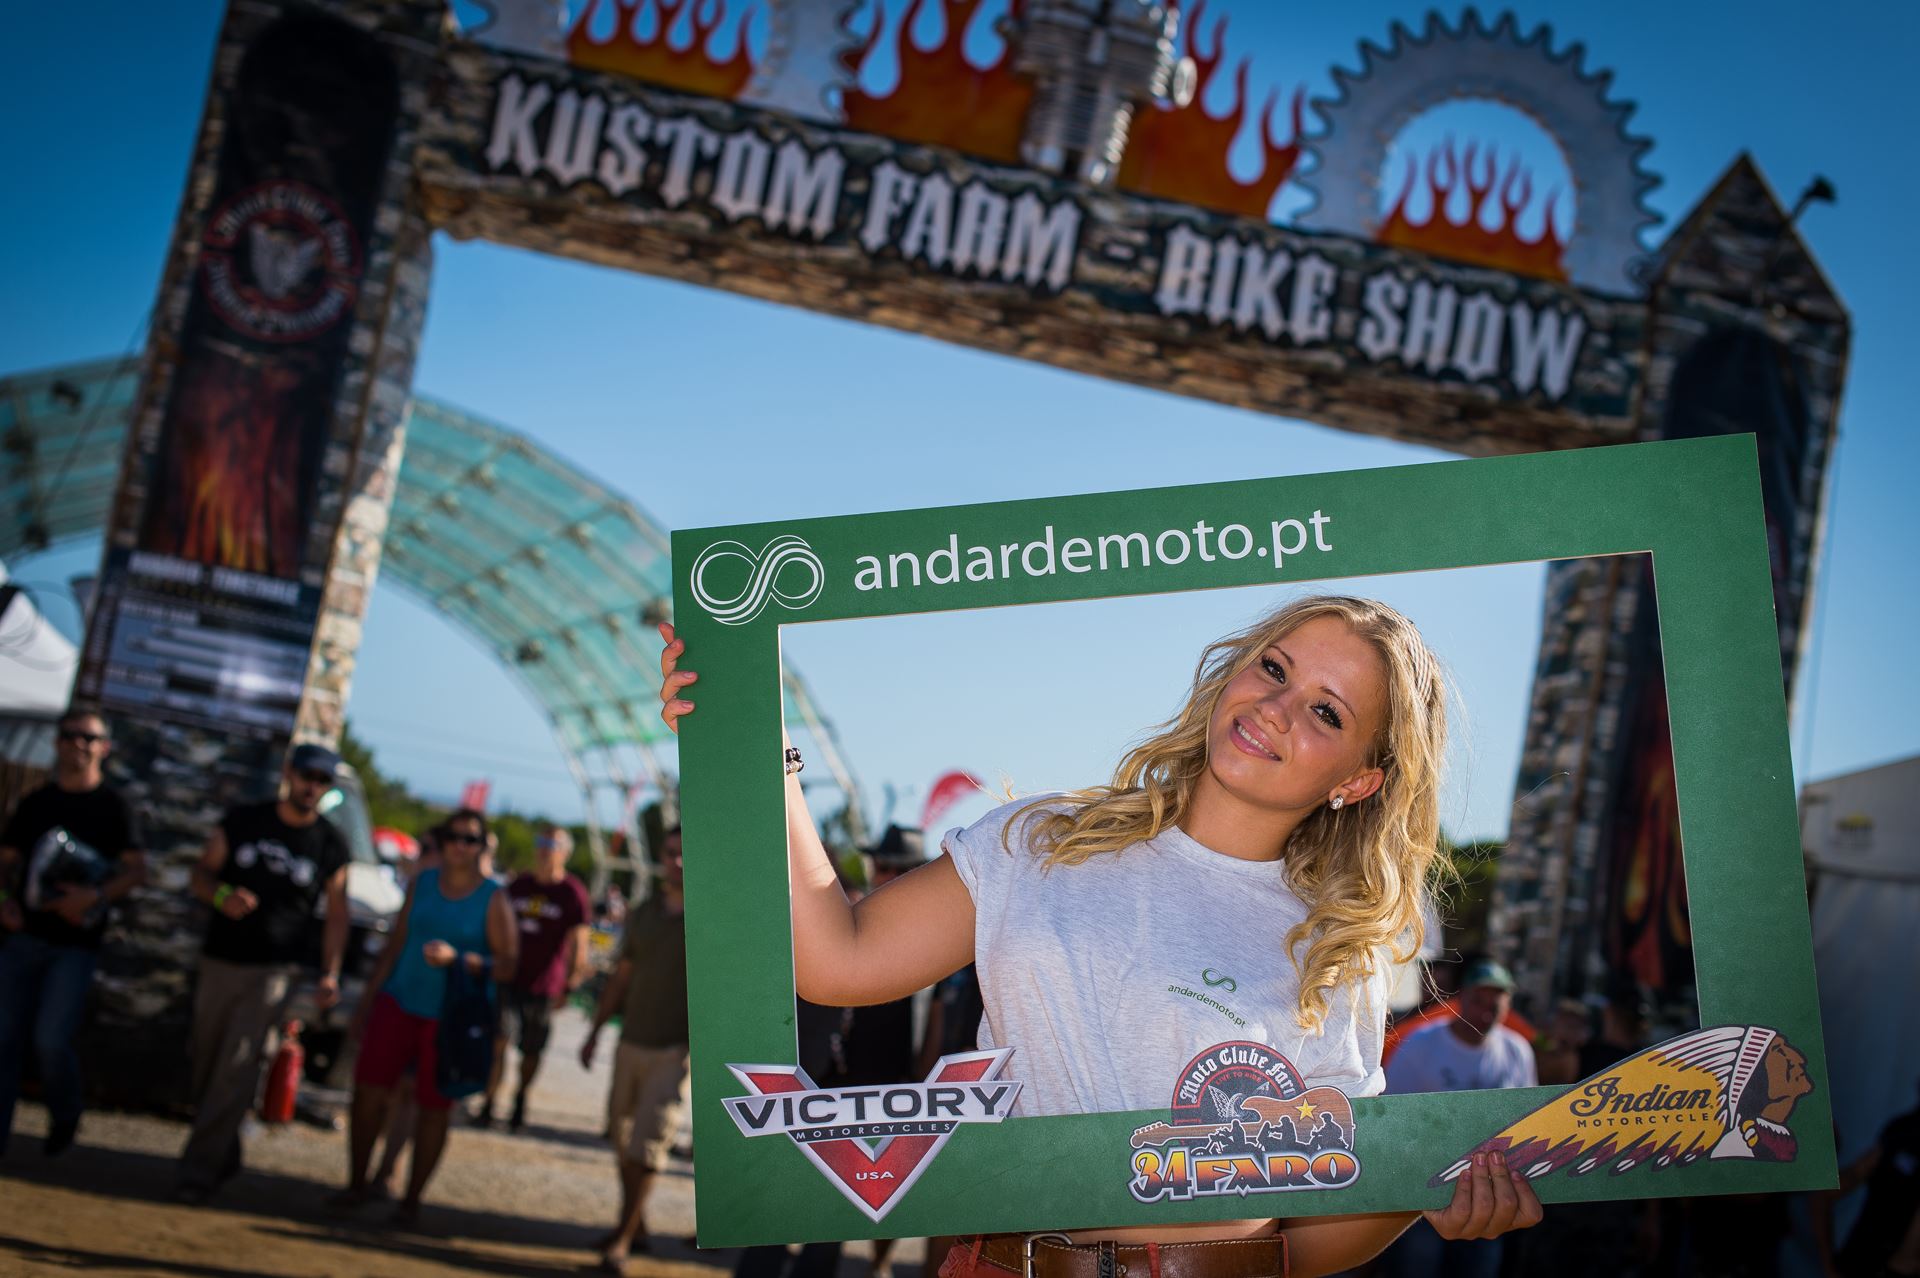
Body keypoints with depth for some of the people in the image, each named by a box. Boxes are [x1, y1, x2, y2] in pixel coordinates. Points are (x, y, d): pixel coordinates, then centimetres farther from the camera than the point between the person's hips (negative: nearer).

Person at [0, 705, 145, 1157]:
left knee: (51, 1040, -11)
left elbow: (137, 871, -4)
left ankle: (65, 1119, 16)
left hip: (75, 944, -4)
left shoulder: (112, 807, 1)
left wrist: (95, 896, -20)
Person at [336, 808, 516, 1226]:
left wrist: (457, 958, -22)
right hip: (400, 1003, 3)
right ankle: (357, 1183, 11)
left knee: (433, 1108, 2)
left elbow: (507, 965, -7)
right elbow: (395, 944, 13)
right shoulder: (421, 884, 9)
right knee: (368, 1091, -4)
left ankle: (412, 1198, 14)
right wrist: (366, 1002, 11)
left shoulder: (493, 900, -3)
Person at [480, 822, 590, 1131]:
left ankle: (520, 1101, 28)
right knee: (498, 1041, -10)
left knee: (531, 1051, 8)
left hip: (544, 986, -2)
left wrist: (570, 986, -11)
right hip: (508, 979, 2)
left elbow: (578, 943, -6)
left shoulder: (572, 893, -4)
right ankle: (488, 1105, -7)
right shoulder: (518, 885, 9)